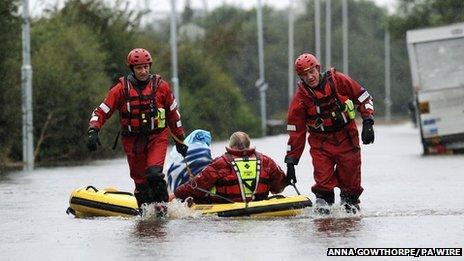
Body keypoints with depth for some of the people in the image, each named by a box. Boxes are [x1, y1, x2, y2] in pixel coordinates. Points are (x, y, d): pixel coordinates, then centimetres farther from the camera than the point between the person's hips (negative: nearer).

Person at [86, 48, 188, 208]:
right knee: (141, 181, 4)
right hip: (132, 140, 1)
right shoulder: (122, 88, -3)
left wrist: (180, 140, 15)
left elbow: (173, 115, 11)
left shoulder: (161, 86, -1)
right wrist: (93, 131, -19)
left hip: (157, 137, -1)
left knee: (154, 174, -22)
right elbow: (101, 112, -3)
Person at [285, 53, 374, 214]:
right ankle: (323, 199, 9)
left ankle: (350, 200, 28)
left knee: (351, 175, 3)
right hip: (321, 142, -1)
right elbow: (296, 132, -5)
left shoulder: (338, 81, -8)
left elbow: (363, 98, 2)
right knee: (323, 178, -15)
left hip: (347, 138, 1)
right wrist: (291, 161, -7)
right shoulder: (300, 98, -9)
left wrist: (367, 123, -8)